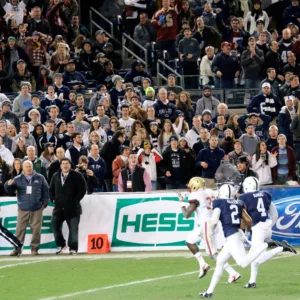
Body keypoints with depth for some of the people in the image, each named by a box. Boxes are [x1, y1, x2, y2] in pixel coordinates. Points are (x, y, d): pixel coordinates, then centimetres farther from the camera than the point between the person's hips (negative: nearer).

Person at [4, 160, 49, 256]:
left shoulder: (40, 178, 5)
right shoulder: (18, 179, 6)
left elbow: (46, 190, 9)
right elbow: (10, 190, 1)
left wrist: (44, 203, 1)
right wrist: (8, 185, -22)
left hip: (37, 209, 0)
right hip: (23, 209, 0)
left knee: (36, 229, -1)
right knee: (20, 229, -2)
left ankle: (34, 248, 7)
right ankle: (17, 248, 1)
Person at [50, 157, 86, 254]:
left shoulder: (77, 176, -4)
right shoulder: (56, 176, 11)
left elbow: (83, 189, -5)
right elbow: (51, 189, 22)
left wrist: (75, 201, -9)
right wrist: (53, 199, 8)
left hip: (72, 208, -4)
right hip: (59, 207, 4)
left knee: (73, 228, -1)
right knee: (55, 224, -3)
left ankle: (73, 248, 8)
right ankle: (61, 245, 13)